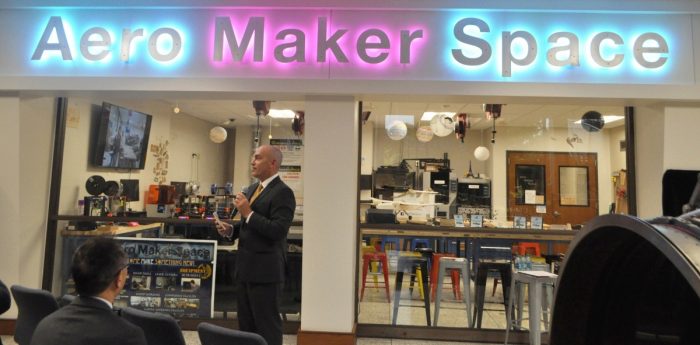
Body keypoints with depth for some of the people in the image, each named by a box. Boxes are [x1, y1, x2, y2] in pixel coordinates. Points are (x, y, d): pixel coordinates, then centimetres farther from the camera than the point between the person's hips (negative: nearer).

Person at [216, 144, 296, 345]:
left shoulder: (283, 192, -15)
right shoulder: (253, 188, 13)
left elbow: (278, 231, -24)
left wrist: (249, 213, -22)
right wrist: (231, 230, 4)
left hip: (265, 270, -9)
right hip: (245, 267, 9)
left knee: (267, 327, 4)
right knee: (246, 325, 18)